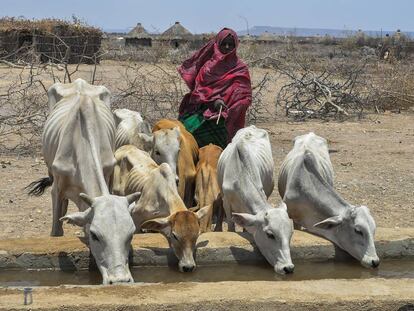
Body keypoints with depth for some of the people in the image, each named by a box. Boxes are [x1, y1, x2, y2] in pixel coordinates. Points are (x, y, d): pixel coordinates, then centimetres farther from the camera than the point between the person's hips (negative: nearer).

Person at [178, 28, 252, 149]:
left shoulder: (239, 69, 10)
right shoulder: (209, 61, 16)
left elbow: (245, 97, 3)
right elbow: (199, 85, 6)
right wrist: (214, 100, -14)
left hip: (219, 115, -3)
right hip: (200, 108, 3)